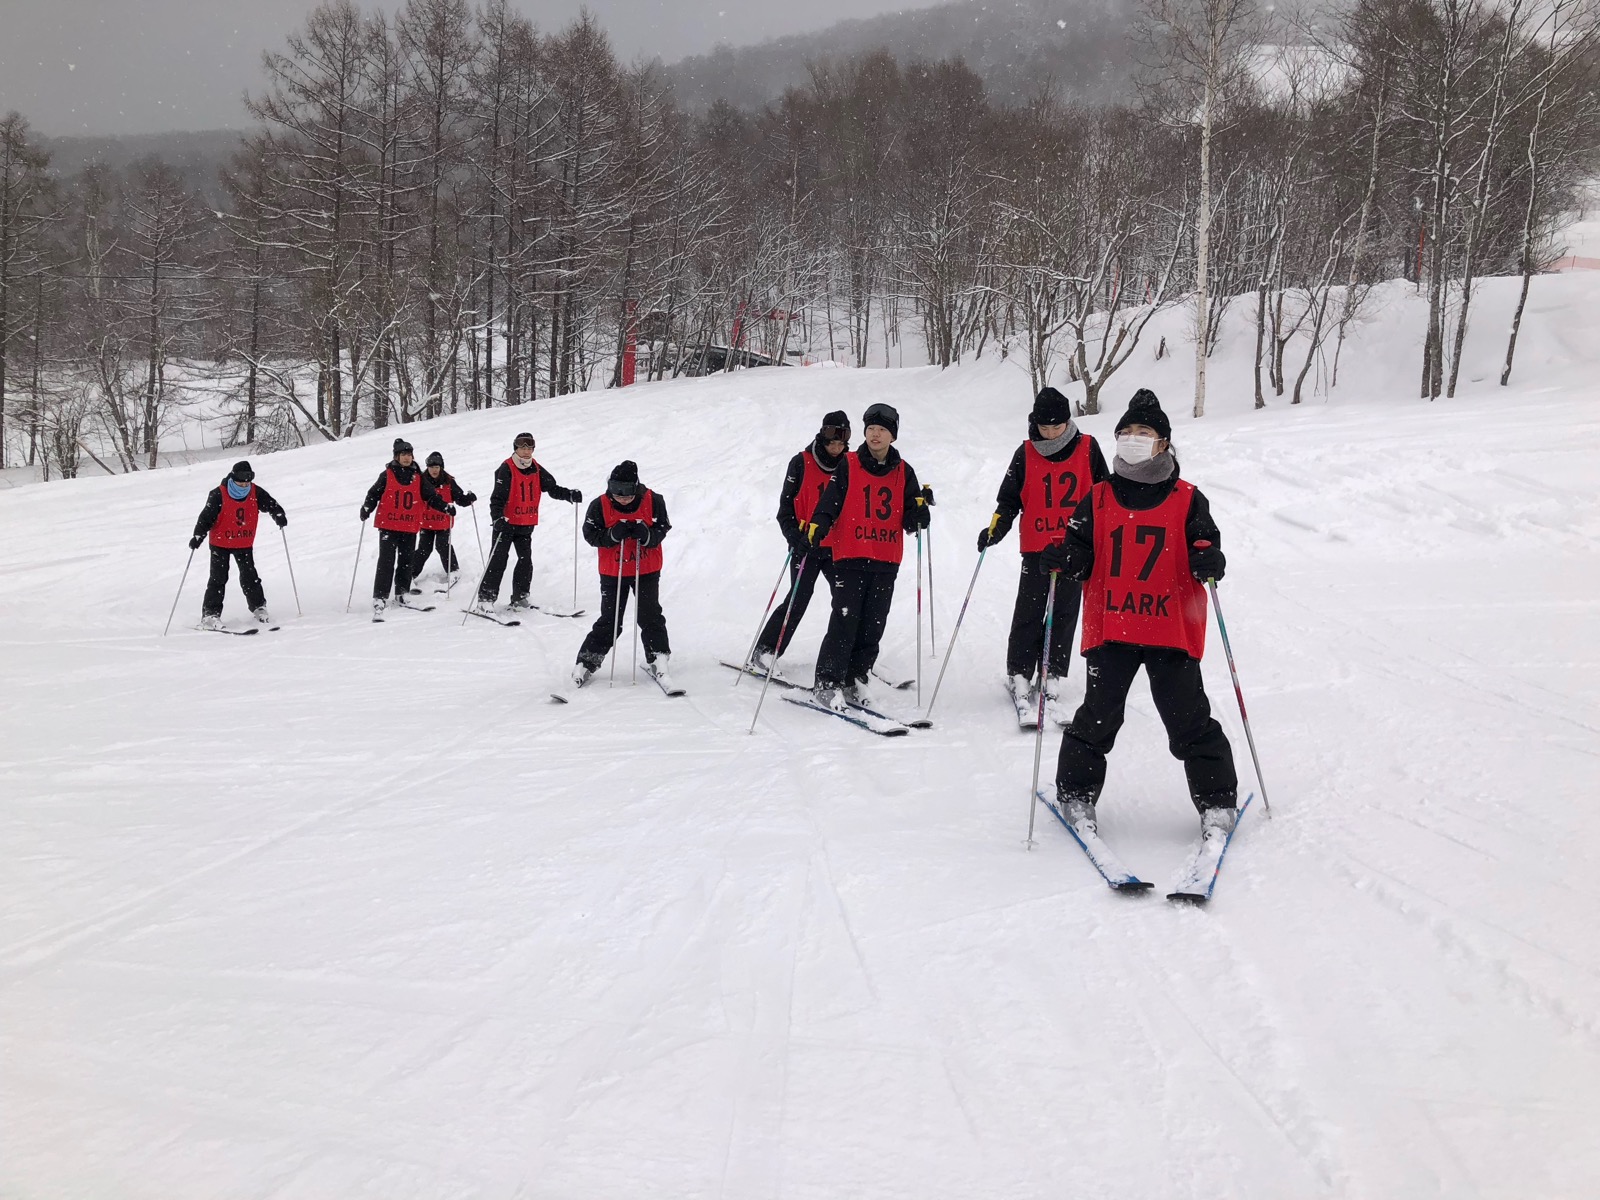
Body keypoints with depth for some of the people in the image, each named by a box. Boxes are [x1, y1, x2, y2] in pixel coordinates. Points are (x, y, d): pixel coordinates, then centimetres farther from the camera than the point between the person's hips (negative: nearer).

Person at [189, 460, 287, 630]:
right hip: (220, 544, -3)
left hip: (244, 544, 3)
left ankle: (258, 608, 20)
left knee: (250, 577, 3)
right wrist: (198, 536, -27)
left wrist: (279, 516, -20)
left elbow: (271, 504, 1)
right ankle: (210, 614, -3)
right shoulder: (218, 495, -18)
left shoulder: (256, 493, -9)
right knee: (218, 578, -7)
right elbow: (206, 517, -16)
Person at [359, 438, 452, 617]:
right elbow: (374, 494, 3)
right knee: (386, 561, -9)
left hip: (410, 527, 3)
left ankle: (401, 595, 23)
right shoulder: (387, 475, 2)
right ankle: (380, 598, -11)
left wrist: (446, 508, -6)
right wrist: (366, 508, -13)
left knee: (406, 561, 9)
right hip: (388, 525, -3)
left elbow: (431, 497, 8)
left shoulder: (419, 478, 8)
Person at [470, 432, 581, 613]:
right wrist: (498, 518, -32)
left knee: (526, 561, 7)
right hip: (506, 523, -6)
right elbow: (497, 497, -18)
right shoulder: (506, 469, -13)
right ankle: (485, 598, -5)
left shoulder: (536, 470, 5)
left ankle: (520, 598, 16)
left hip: (526, 525, 6)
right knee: (498, 560, -7)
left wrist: (570, 495, -9)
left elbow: (552, 488, 8)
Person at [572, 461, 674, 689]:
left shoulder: (653, 501, -11)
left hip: (647, 570, 1)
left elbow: (663, 528, -4)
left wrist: (646, 535, -25)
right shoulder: (600, 506, -13)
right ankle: (587, 662, 13)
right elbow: (590, 534, -8)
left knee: (650, 617, 3)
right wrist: (613, 535, -25)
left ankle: (658, 659, 17)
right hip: (613, 573, -1)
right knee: (609, 621, 2)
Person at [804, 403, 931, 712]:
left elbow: (911, 521, 10)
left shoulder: (903, 472, 10)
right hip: (850, 557, -3)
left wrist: (920, 510, -11)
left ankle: (855, 680, 18)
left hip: (886, 562, 3)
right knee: (845, 620, -10)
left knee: (873, 625, 6)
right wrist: (818, 526, -21)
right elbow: (830, 502, -4)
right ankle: (827, 683, -3)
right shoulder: (847, 466, 2)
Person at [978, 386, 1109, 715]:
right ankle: (1019, 675, 5)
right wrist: (996, 529, -11)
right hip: (1037, 548, -1)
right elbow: (1009, 499, 4)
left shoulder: (1087, 449, 1)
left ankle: (1053, 675, 12)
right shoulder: (1026, 454, 0)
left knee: (1065, 613, 5)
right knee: (1029, 614, -2)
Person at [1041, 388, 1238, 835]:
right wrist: (1063, 557, -14)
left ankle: (1217, 800, 15)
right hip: (1110, 627, 1)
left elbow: (1204, 545, 2)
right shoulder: (1098, 499, 9)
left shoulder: (1187, 499, 4)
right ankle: (1076, 793, 24)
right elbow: (1082, 558, 8)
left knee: (1189, 719, 2)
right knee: (1097, 717, 6)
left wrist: (1209, 560, -21)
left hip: (1172, 629, -1)